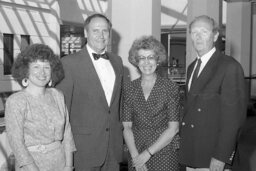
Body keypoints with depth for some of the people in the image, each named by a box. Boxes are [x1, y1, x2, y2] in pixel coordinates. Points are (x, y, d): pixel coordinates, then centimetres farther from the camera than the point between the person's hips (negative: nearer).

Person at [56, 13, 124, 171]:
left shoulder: (117, 61, 9)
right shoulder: (70, 62, -9)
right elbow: (62, 105, -7)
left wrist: (122, 131, 14)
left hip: (114, 143, 5)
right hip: (85, 144, -5)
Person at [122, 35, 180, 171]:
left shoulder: (171, 88, -6)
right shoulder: (129, 88, 1)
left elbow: (173, 128, -8)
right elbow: (126, 126, 0)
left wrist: (148, 153, -11)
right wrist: (135, 156, -11)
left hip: (164, 153, -2)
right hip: (136, 154, 2)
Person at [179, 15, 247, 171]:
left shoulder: (230, 66, -12)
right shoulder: (192, 67, 13)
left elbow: (233, 115, -16)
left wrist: (221, 157, -18)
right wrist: (184, 142, 7)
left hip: (212, 153, -6)